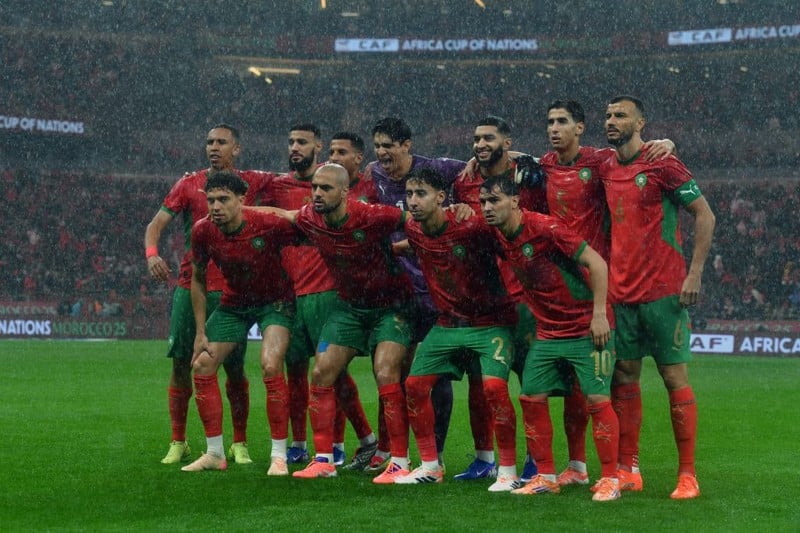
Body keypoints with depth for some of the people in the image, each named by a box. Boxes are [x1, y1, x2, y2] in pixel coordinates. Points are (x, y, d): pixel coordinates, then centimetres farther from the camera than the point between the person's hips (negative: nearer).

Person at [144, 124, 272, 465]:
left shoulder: (253, 182, 7)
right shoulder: (189, 184, 5)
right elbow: (156, 224, 0)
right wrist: (151, 255, -19)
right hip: (190, 286, 0)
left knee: (235, 368, 1)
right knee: (181, 364, 0)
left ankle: (239, 444, 12)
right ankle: (178, 443, 10)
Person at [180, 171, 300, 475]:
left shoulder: (269, 225, -28)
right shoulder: (203, 231, -15)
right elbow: (197, 280, 0)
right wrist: (200, 332, -1)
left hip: (274, 302, -5)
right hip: (233, 303, 5)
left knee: (270, 366, -24)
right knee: (201, 367, -2)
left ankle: (279, 456, -14)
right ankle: (214, 454, 12)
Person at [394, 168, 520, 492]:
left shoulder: (471, 227, -22)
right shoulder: (413, 232, -4)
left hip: (491, 322, -6)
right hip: (447, 324, 6)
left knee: (494, 385, -23)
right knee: (415, 384, 2)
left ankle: (508, 471, -9)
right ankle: (430, 466, 16)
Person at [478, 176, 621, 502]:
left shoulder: (544, 228, -19)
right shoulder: (500, 237, 2)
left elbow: (596, 263, -18)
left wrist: (599, 314, -20)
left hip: (587, 328, -7)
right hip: (548, 332, 7)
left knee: (597, 399, -9)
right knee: (531, 398, 3)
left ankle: (610, 479, 0)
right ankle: (545, 477, 13)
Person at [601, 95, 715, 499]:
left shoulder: (661, 164, -7)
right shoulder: (607, 170, 11)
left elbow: (705, 216, -7)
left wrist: (694, 273, -13)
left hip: (663, 291, -6)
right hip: (622, 293, 6)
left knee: (675, 378, -2)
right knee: (624, 377, 7)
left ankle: (687, 475, 2)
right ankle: (628, 470, 14)